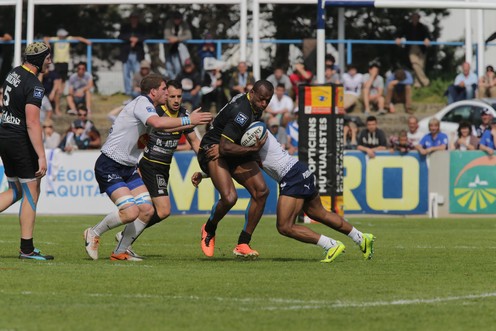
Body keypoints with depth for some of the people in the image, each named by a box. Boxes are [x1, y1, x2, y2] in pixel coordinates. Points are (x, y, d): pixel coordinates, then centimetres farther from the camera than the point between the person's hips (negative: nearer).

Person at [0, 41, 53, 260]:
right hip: (20, 141, -9)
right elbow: (32, 123, -24)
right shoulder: (34, 85, -18)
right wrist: (41, 157, -24)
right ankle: (27, 249, 2)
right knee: (31, 193, 1)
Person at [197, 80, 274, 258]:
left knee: (261, 191, -7)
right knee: (229, 197, -29)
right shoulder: (242, 113, -29)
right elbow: (224, 148, -32)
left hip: (236, 155, 9)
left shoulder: (255, 106, 1)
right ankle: (209, 230, 5)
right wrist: (253, 149, -25)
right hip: (213, 151, -9)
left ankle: (242, 244, 0)